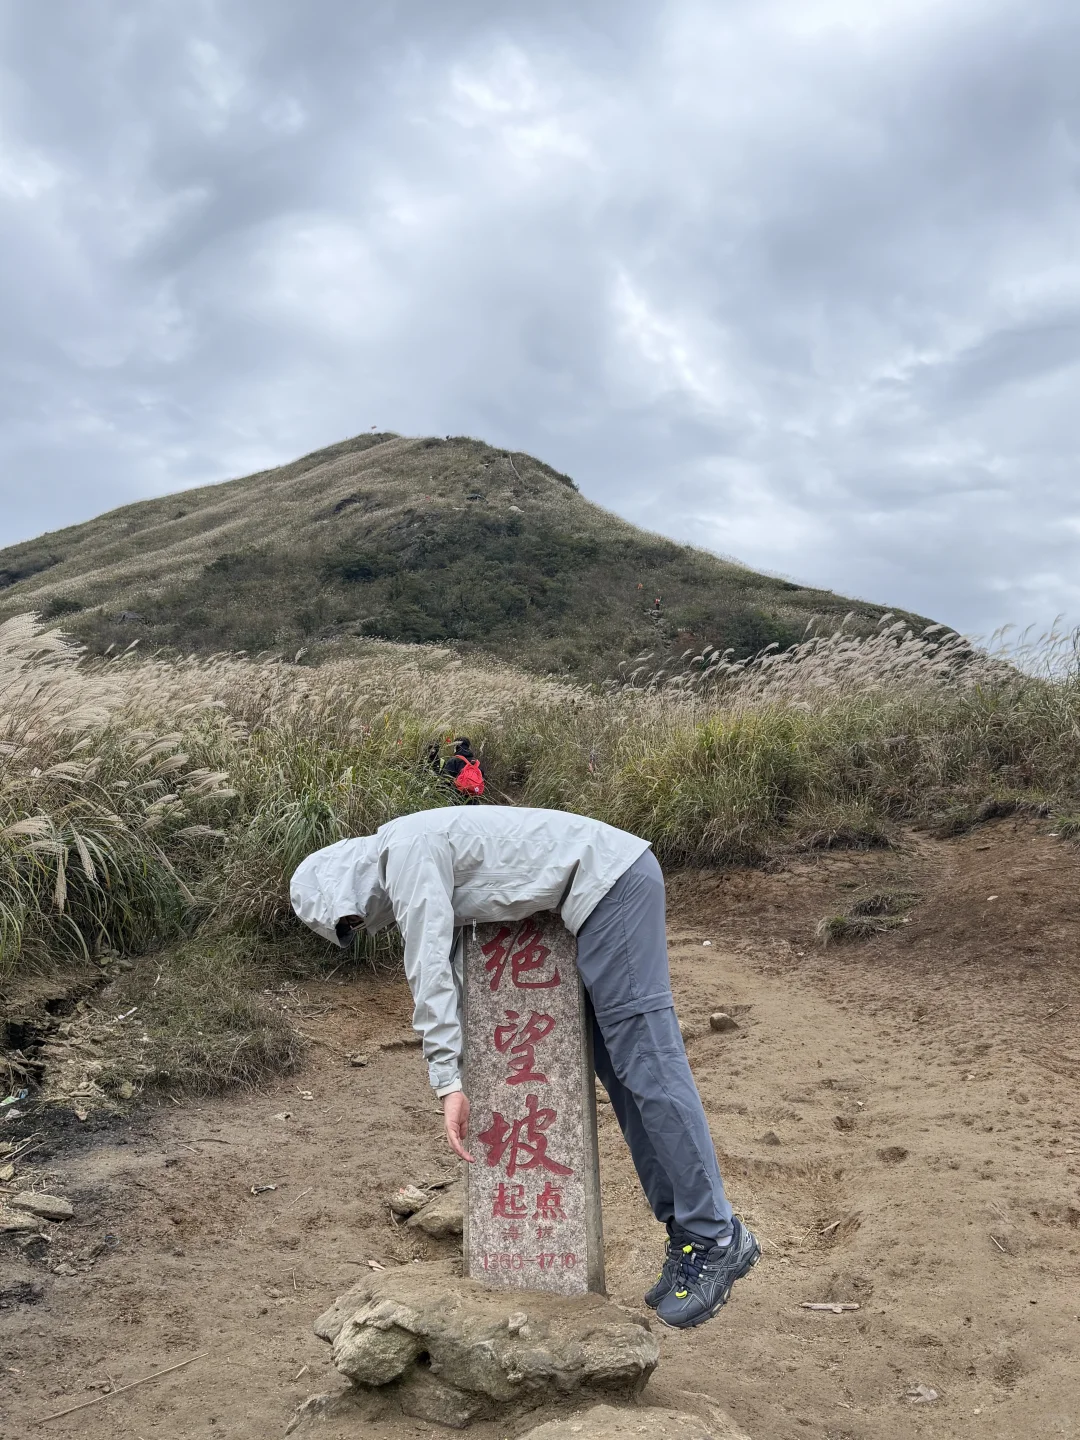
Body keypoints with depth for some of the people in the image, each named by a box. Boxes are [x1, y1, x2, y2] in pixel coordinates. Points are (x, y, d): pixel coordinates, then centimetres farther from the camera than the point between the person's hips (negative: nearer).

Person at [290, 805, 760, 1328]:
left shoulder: (407, 850, -12)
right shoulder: (403, 861, 19)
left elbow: (430, 969, -17)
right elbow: (452, 967, 24)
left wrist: (447, 1082, -16)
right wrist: (459, 1075, 23)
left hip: (612, 881, -10)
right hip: (611, 888, 10)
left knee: (645, 1064, -9)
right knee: (618, 1068, 10)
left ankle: (716, 1238, -1)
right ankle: (685, 1229, 15)